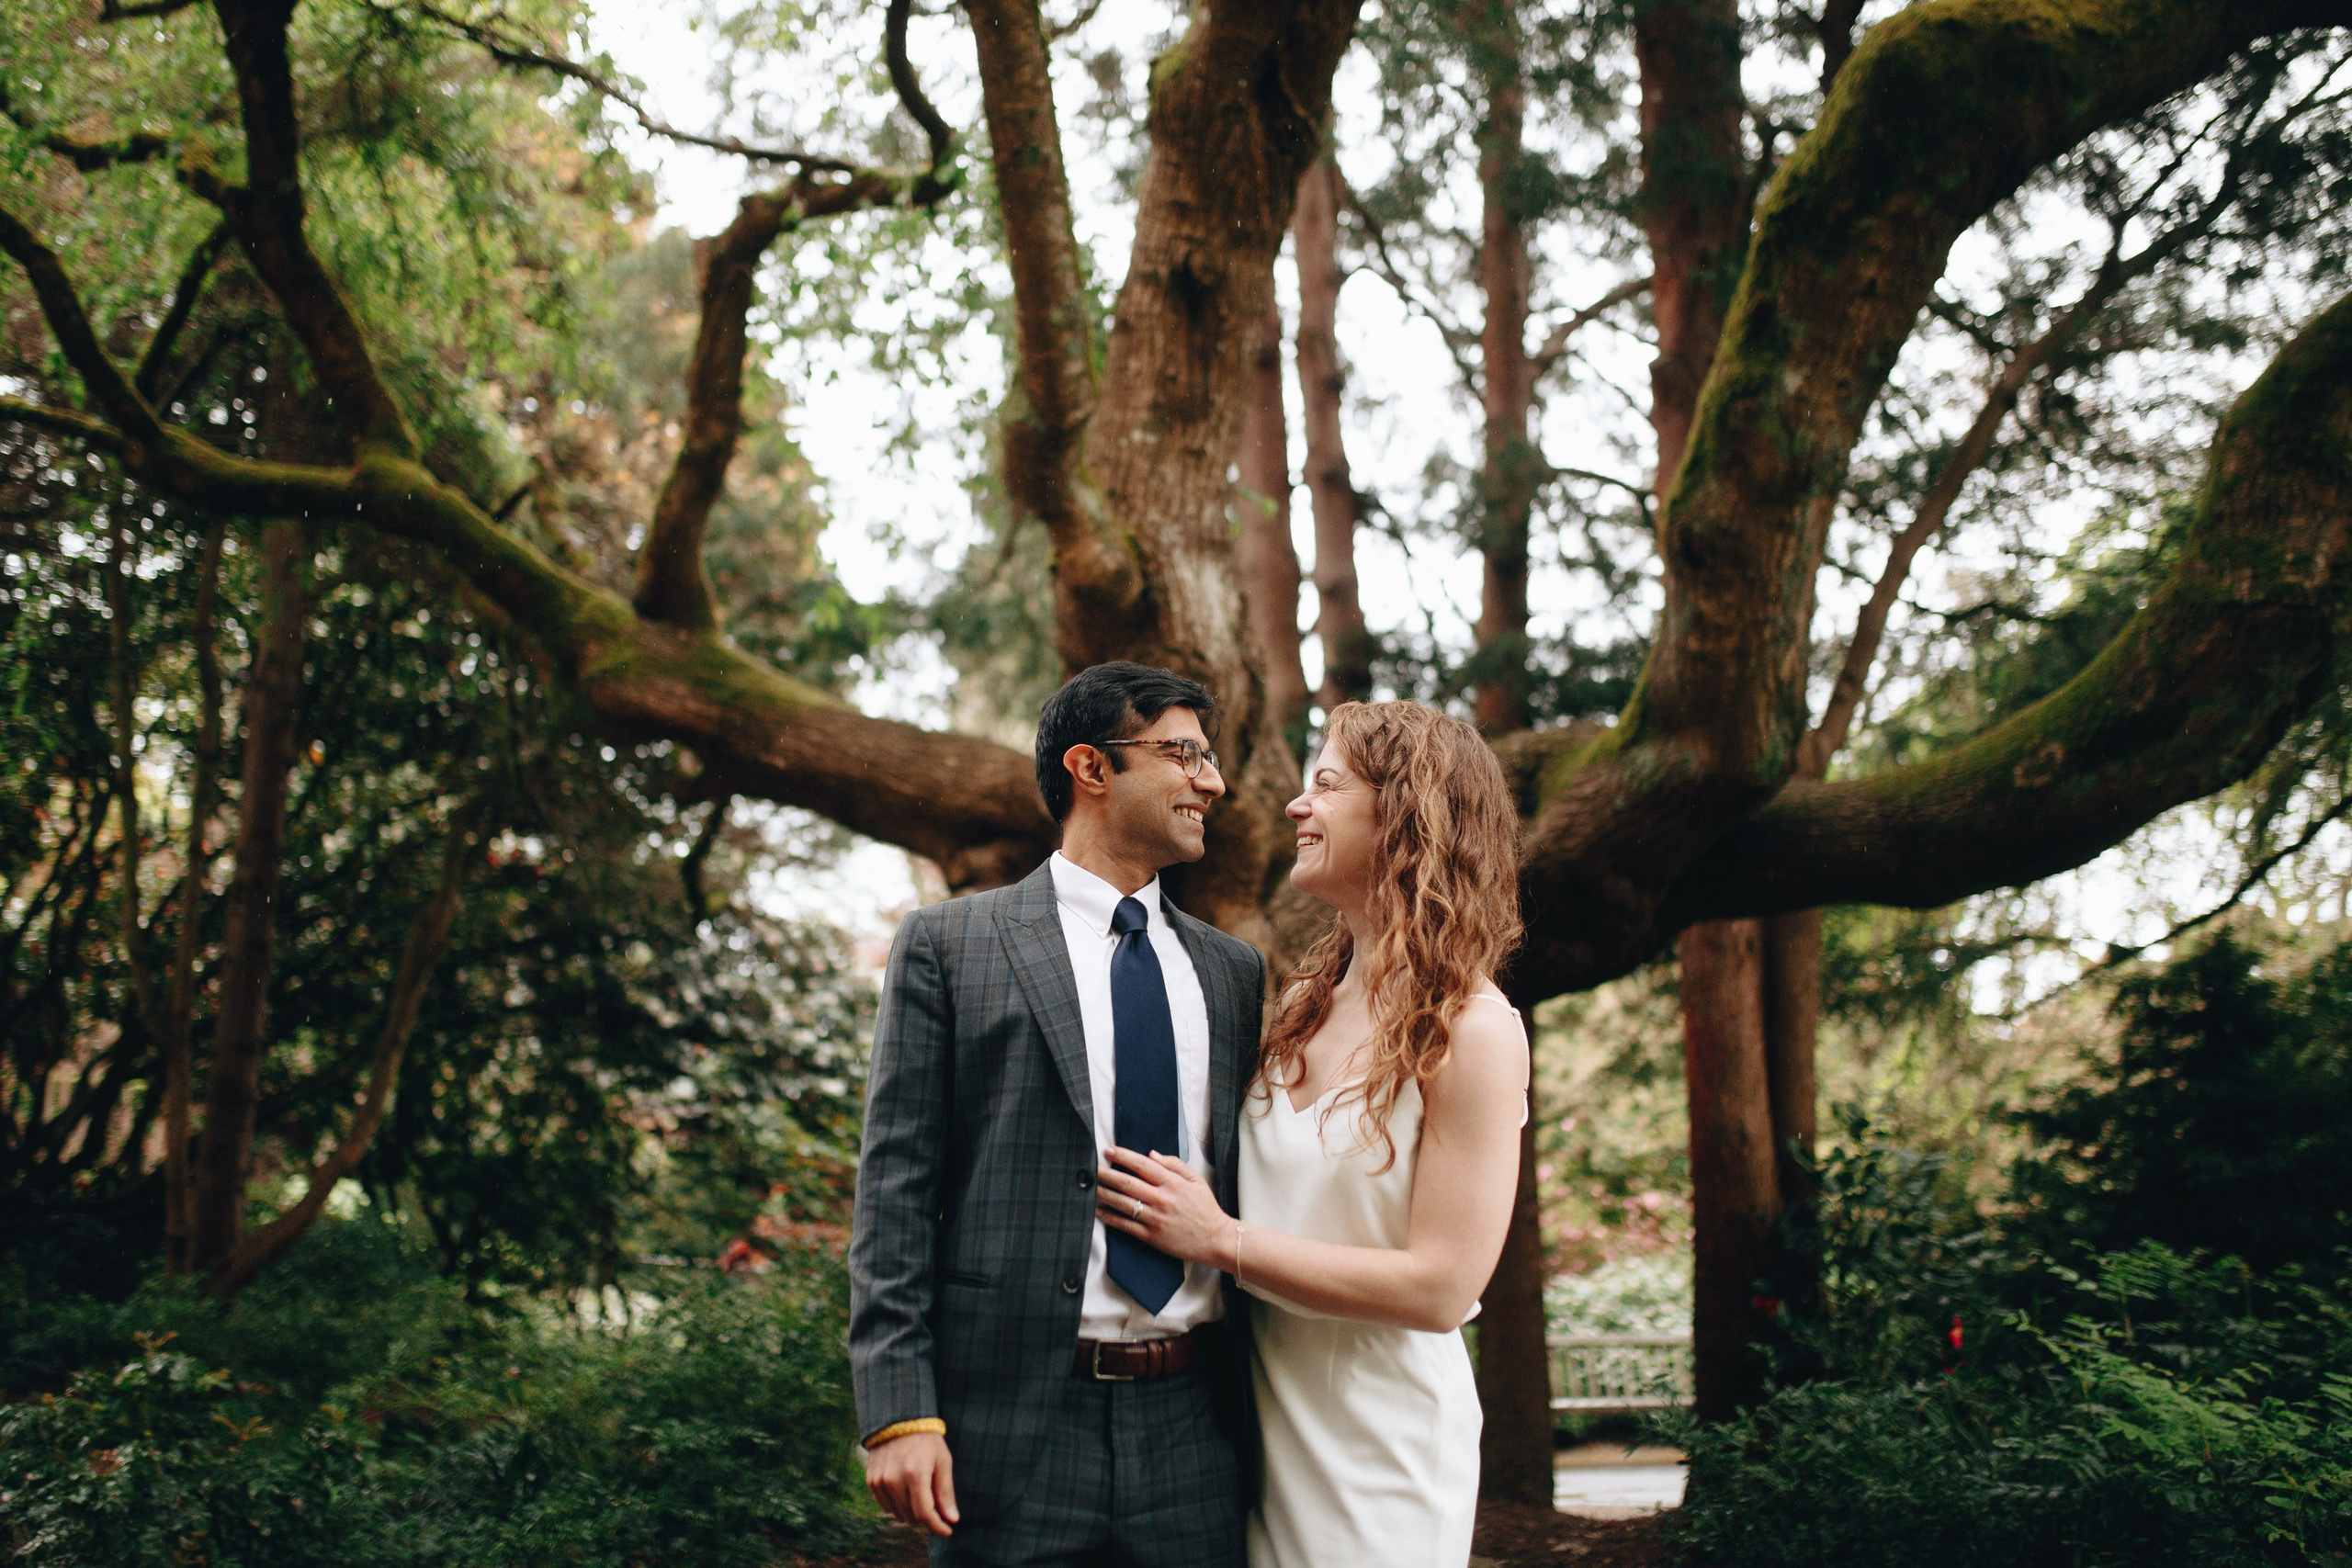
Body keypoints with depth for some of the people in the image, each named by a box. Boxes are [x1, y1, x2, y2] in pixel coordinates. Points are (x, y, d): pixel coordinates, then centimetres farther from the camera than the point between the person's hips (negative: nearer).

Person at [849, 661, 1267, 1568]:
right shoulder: (947, 944, 2)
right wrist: (899, 1411, -11)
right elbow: (895, 1186, -3)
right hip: (1014, 1423, -3)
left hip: (1195, 1429, 4)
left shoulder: (1233, 972, 14)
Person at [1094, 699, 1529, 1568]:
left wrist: (1219, 1239, -17)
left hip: (1376, 1454, -6)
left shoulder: (1471, 1030, -15)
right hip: (1264, 1426, 6)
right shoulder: (1304, 1001, 7)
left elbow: (1440, 1288, -20)